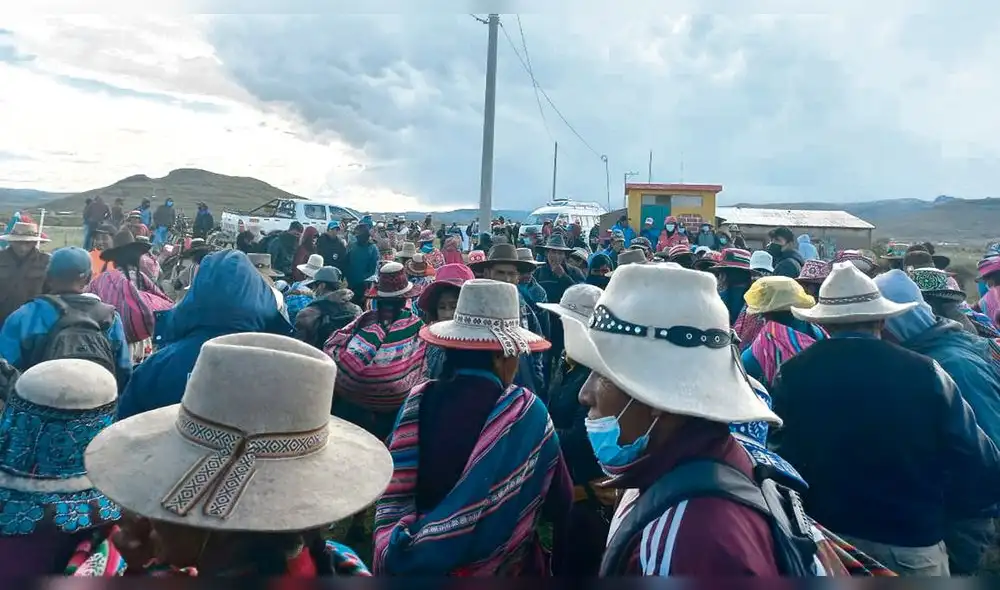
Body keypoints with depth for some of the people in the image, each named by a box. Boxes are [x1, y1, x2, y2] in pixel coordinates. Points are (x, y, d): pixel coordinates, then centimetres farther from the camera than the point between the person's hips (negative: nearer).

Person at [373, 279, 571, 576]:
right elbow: (560, 505, -8)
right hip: (499, 566, -2)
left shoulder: (417, 402, -11)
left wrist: (398, 557, 6)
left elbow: (392, 493, -5)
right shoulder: (525, 413, -19)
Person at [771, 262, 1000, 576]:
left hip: (823, 540, 1)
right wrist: (937, 510, 7)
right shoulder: (925, 373, -14)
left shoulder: (792, 375, -12)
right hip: (911, 545, 0)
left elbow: (779, 462, -5)